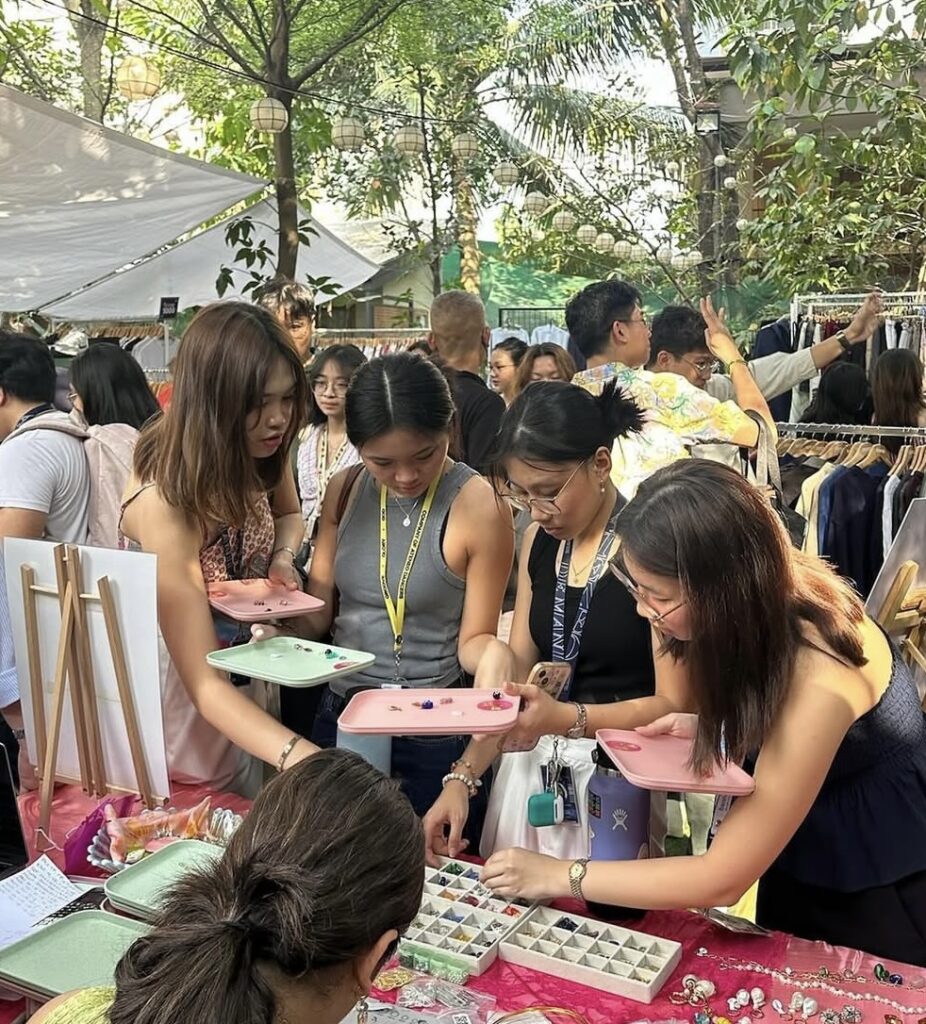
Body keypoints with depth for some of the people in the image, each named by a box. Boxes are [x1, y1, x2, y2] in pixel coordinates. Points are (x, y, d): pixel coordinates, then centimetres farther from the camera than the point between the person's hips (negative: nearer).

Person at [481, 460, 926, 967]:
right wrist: (710, 726, -14)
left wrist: (559, 876, -23)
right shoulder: (771, 598, -16)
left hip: (884, 892, -7)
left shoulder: (816, 681, -37)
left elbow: (721, 880, -30)